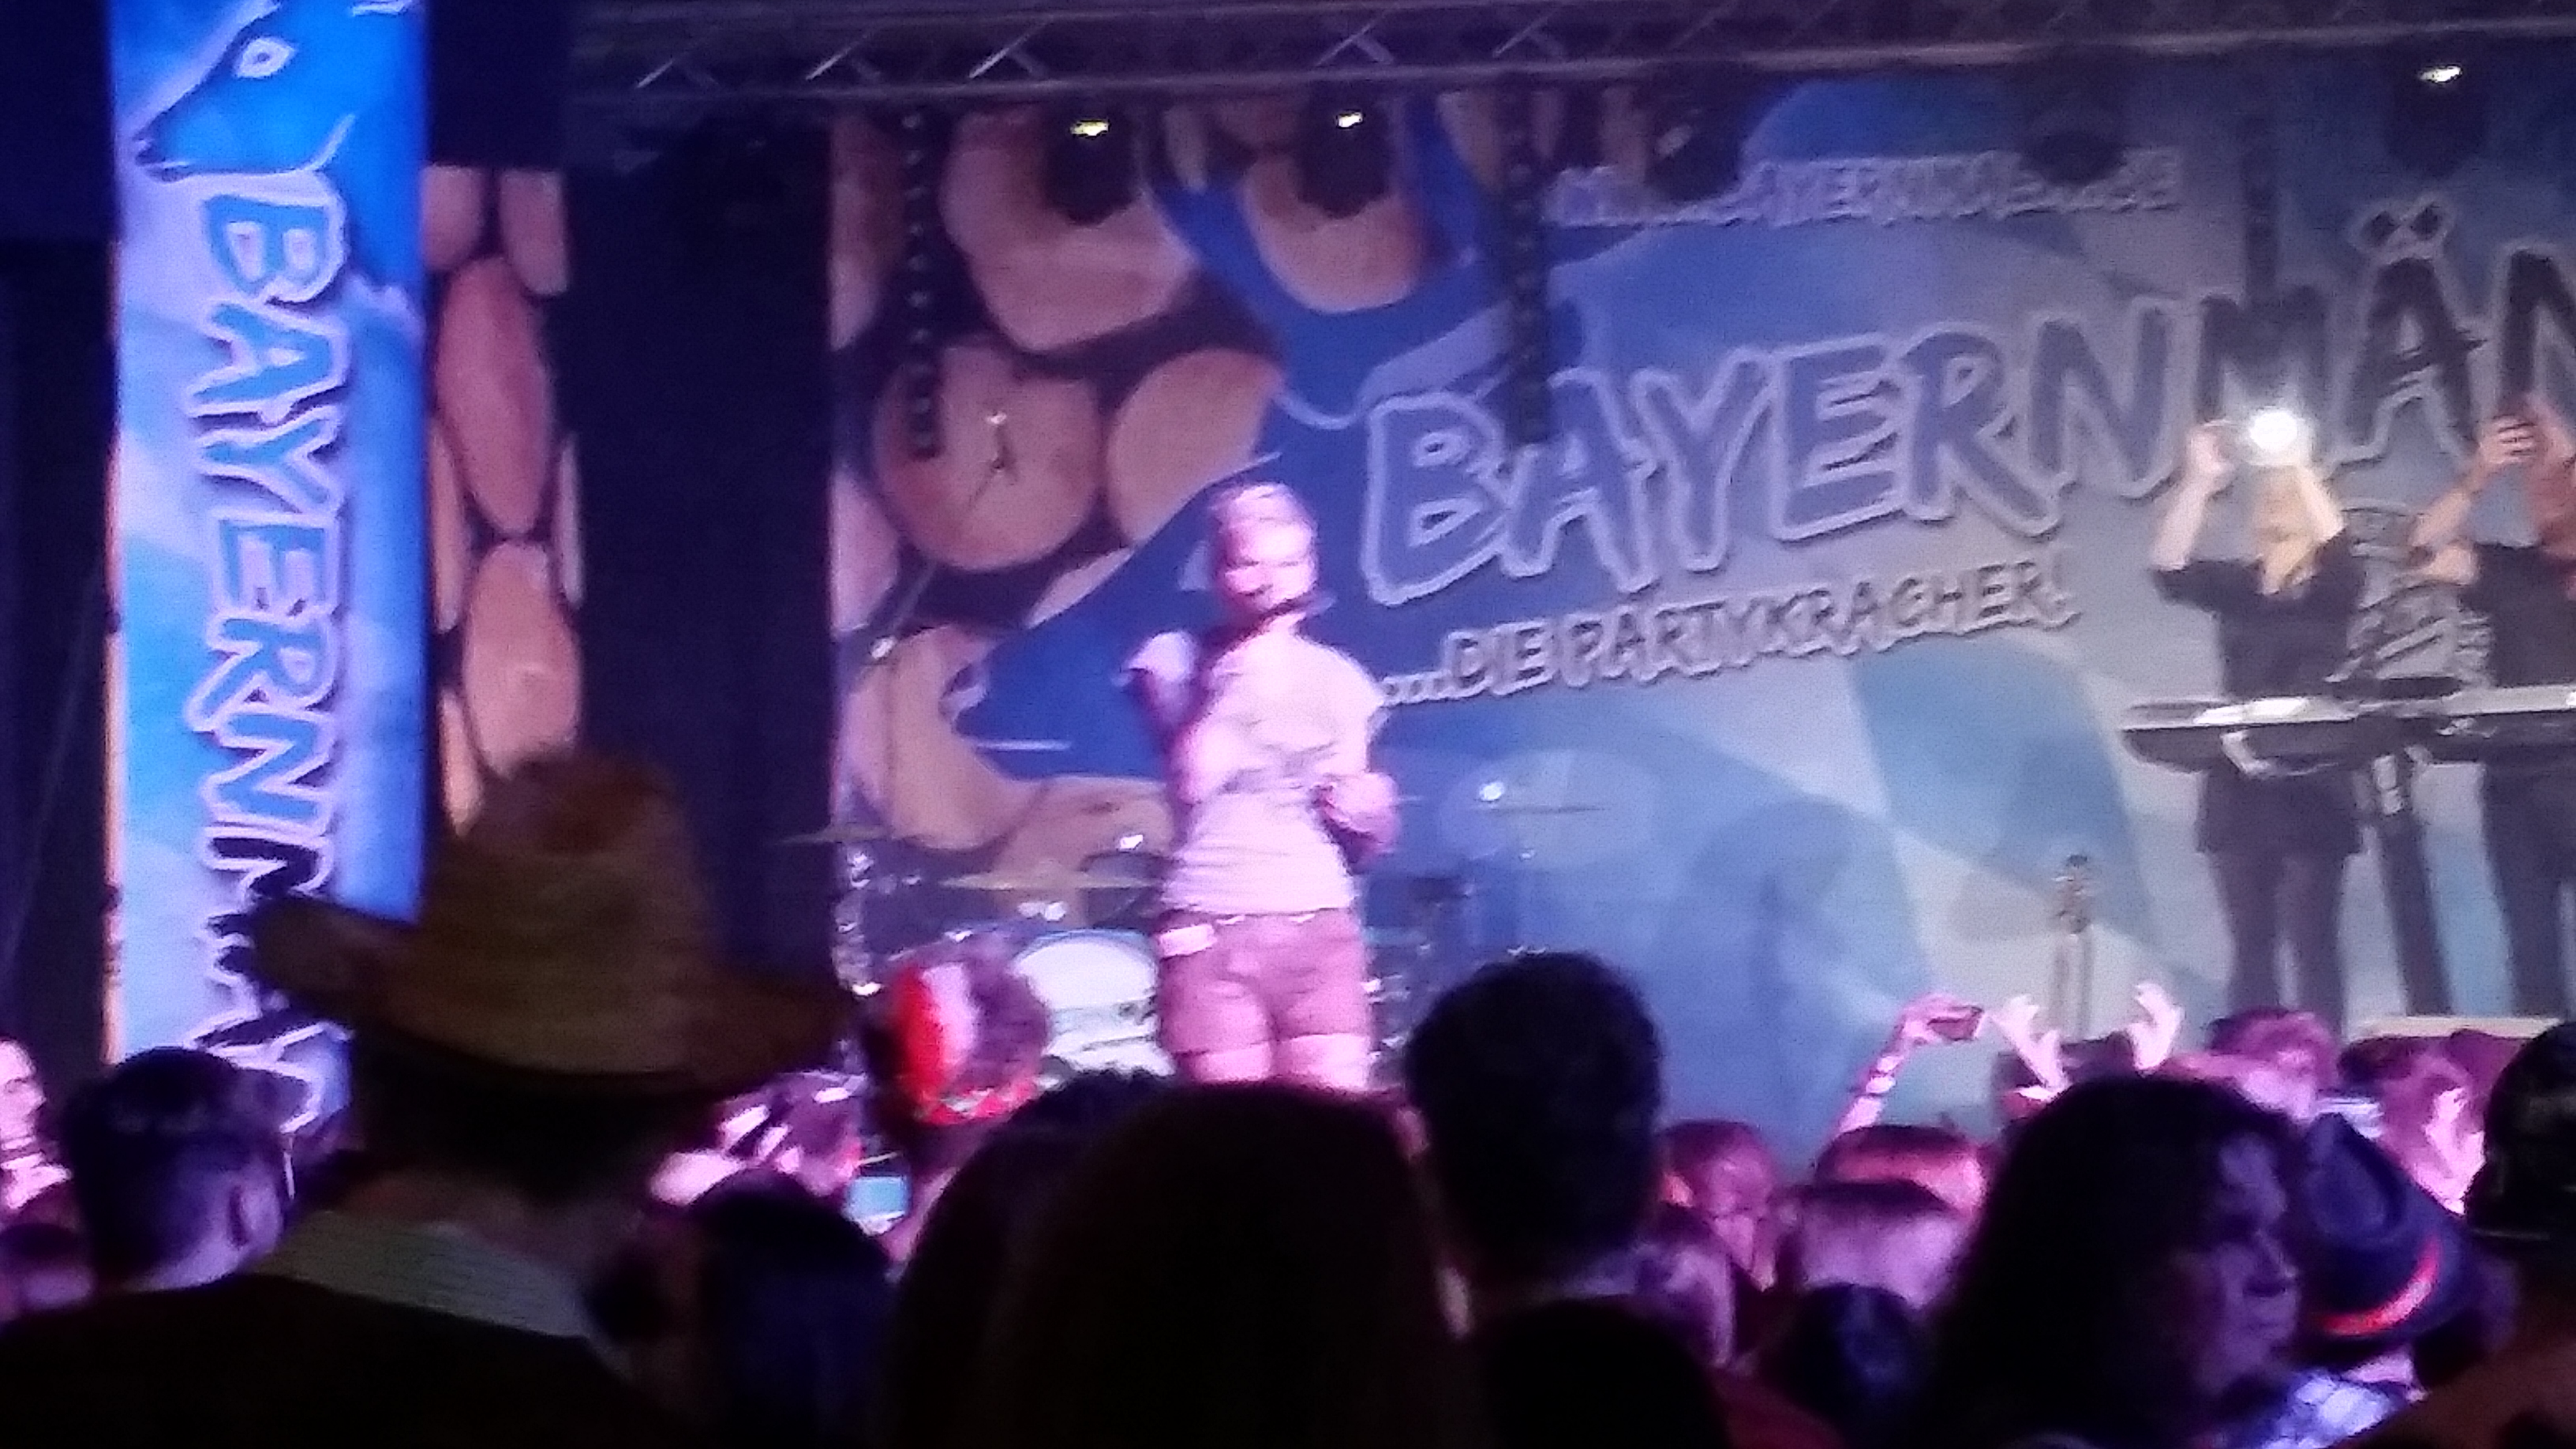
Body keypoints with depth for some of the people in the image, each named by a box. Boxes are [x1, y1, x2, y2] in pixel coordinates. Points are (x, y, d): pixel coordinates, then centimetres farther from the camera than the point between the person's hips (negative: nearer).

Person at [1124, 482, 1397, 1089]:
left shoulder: (1337, 678, 15)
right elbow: (1193, 776, -11)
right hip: (1212, 930, -3)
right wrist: (1242, 675, -11)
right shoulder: (1174, 659, 6)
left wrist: (1367, 811, -2)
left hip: (1320, 926, 3)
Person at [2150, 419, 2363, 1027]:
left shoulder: (2332, 588, 3)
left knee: (2311, 945, -6)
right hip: (2238, 787, 4)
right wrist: (2200, 482, -16)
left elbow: (2339, 553, -20)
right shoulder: (2235, 585, 12)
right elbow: (2170, 569, -5)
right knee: (2249, 945, 5)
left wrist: (2301, 468, -24)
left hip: (2309, 788, -4)